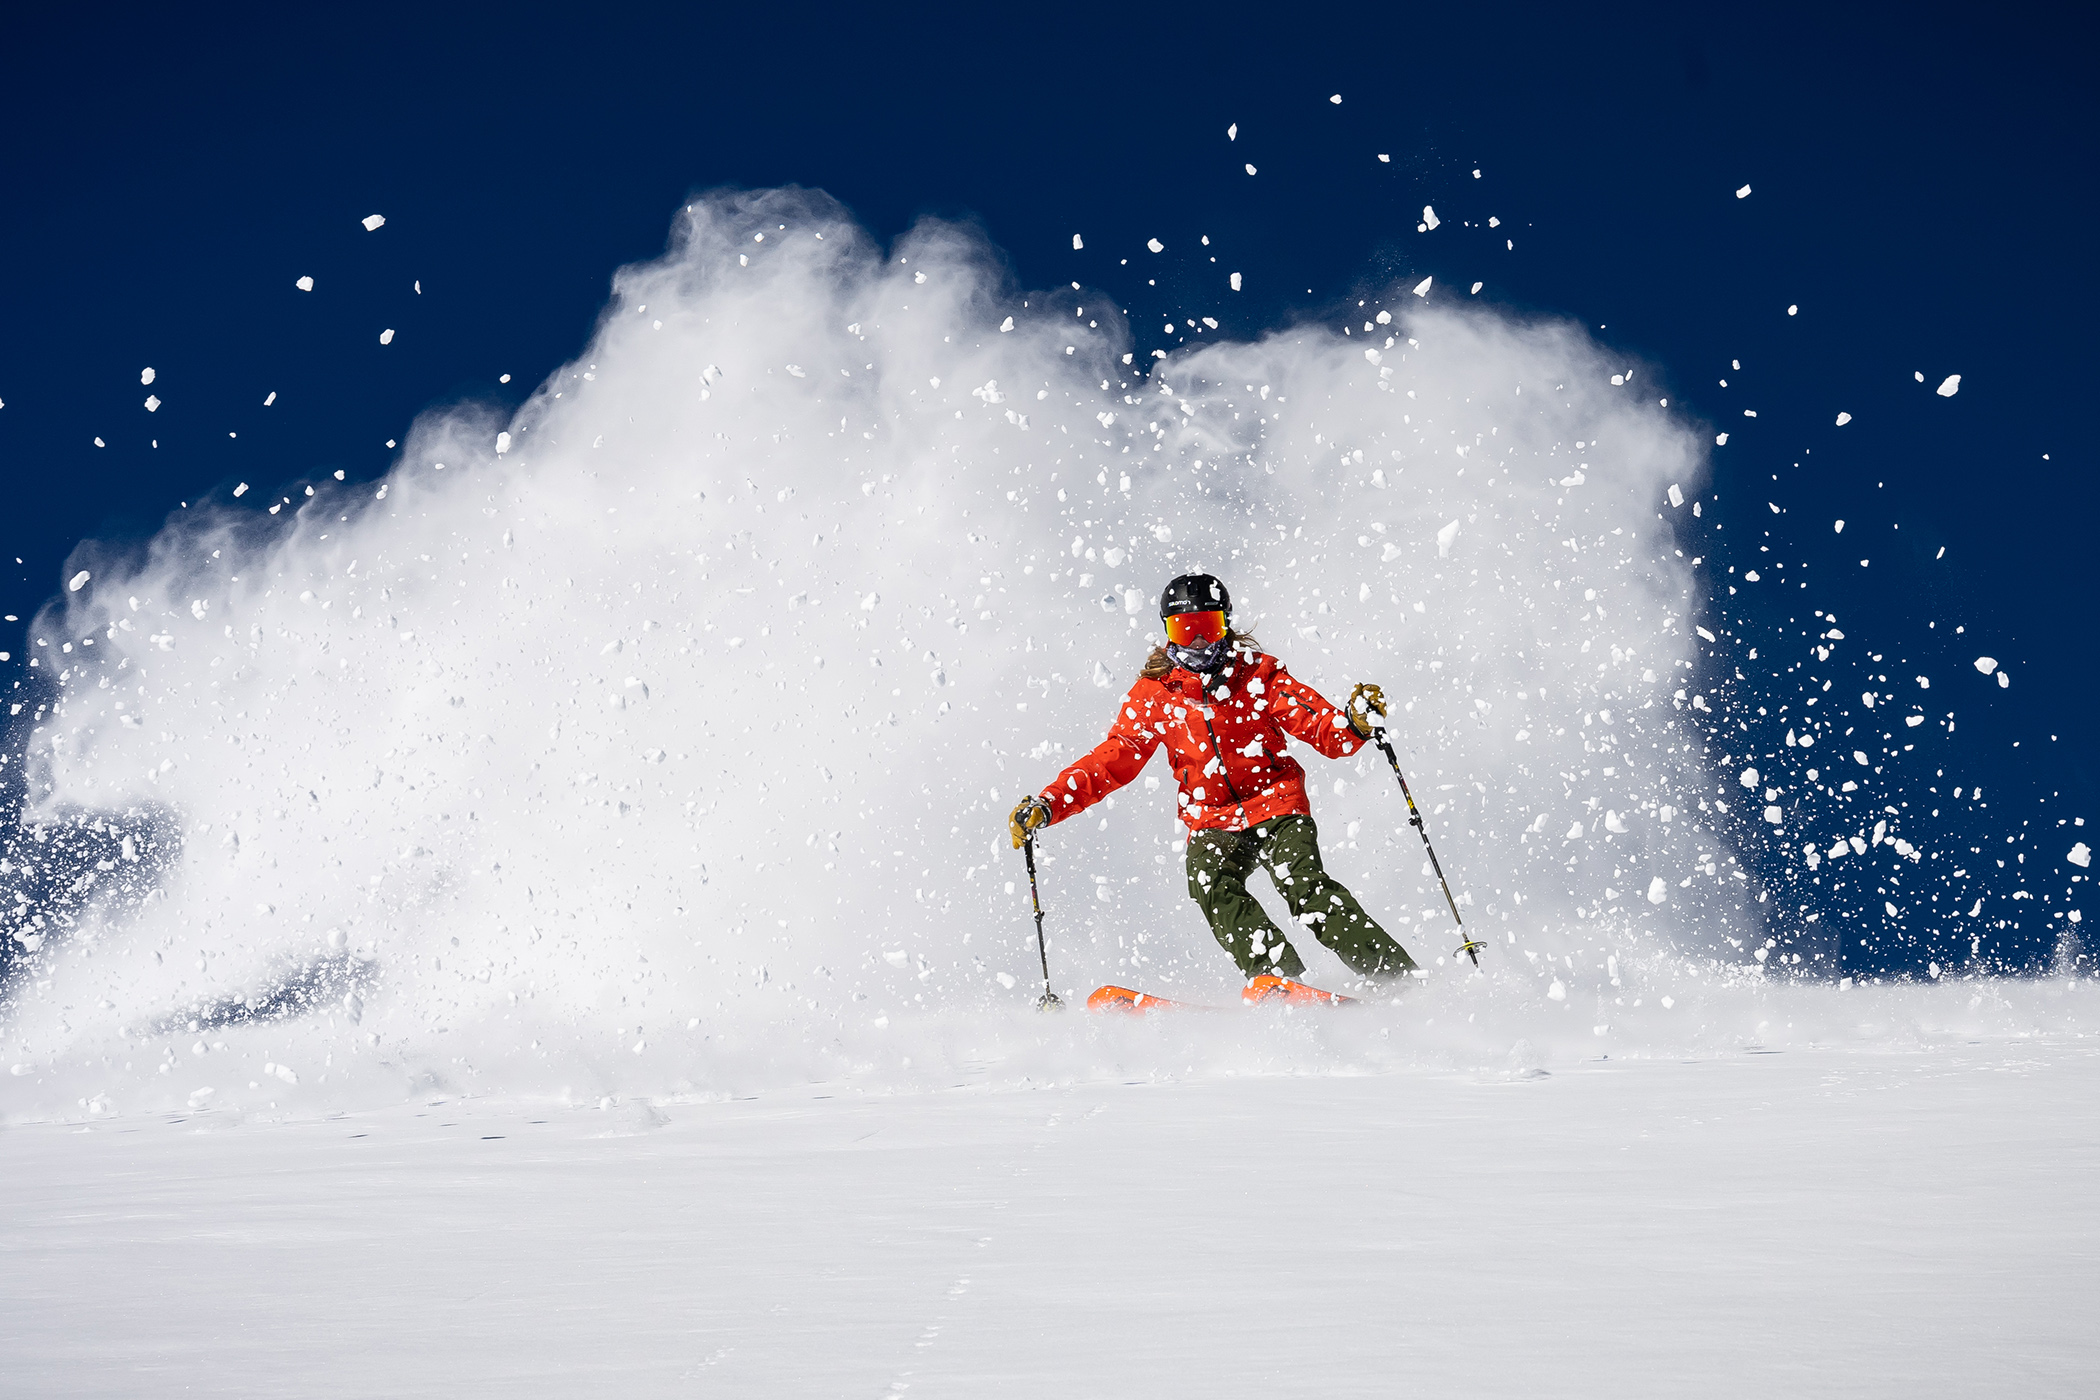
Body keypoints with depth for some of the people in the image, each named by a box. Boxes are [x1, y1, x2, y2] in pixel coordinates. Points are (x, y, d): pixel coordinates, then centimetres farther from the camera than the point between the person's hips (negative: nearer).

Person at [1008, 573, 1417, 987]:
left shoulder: (1259, 674, 1)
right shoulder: (1154, 694, 7)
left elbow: (1326, 734, -4)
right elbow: (1113, 760, 6)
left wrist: (1355, 721, -27)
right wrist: (1048, 804, -6)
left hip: (1276, 805, -2)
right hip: (1211, 821, 2)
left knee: (1304, 886, -26)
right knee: (1210, 884, -29)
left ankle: (1394, 974, -25)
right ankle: (1280, 981, -41)